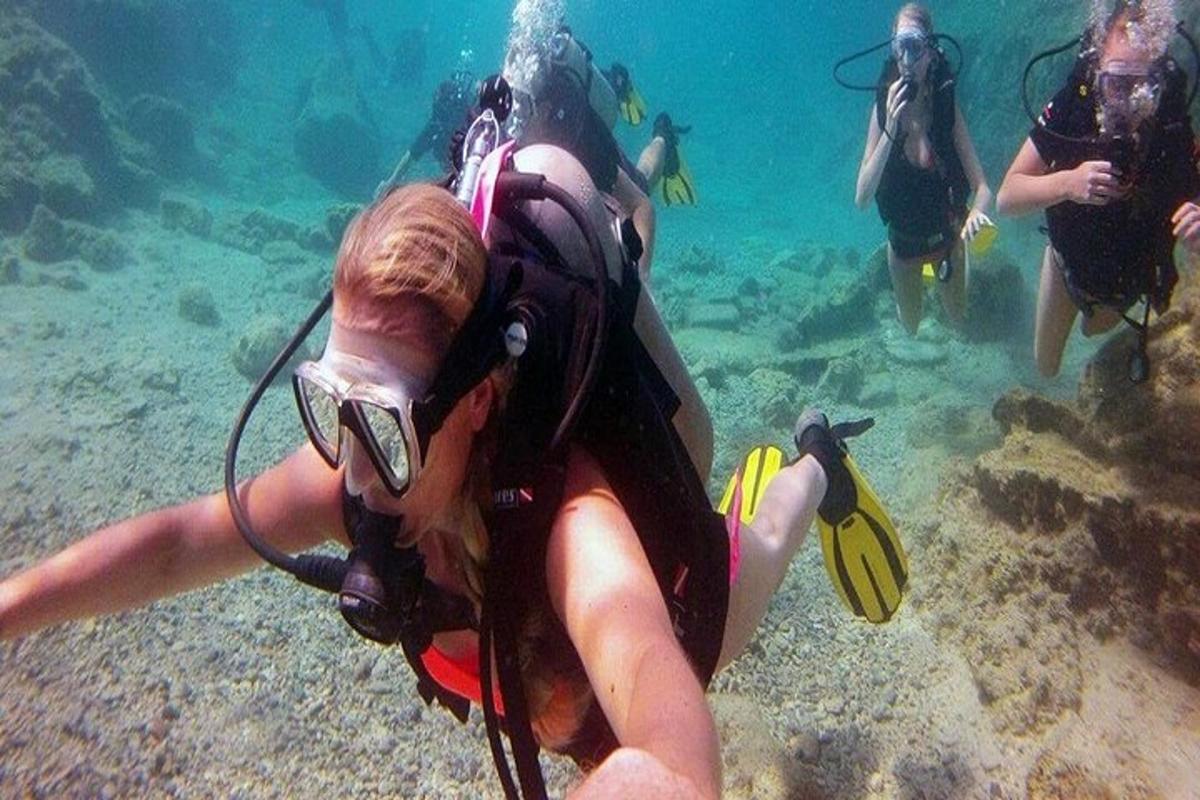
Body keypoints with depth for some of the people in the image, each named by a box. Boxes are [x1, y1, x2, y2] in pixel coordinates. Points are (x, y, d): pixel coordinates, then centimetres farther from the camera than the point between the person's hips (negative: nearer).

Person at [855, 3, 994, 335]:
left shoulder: (947, 107, -24)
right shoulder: (883, 108, -23)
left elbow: (982, 186, -23)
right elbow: (861, 198, -29)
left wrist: (977, 211, -47)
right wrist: (891, 128, -38)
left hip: (946, 234, 0)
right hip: (903, 239, 0)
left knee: (957, 318, 22)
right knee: (910, 327, 22)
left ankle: (944, 272, 51)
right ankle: (914, 285, 53)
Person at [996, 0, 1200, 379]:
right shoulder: (1070, 110, -33)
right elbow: (1006, 198, -31)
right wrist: (1066, 183, -50)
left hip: (1133, 276, 1)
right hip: (1069, 263, 0)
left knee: (1095, 330, 31)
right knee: (1046, 366, 20)